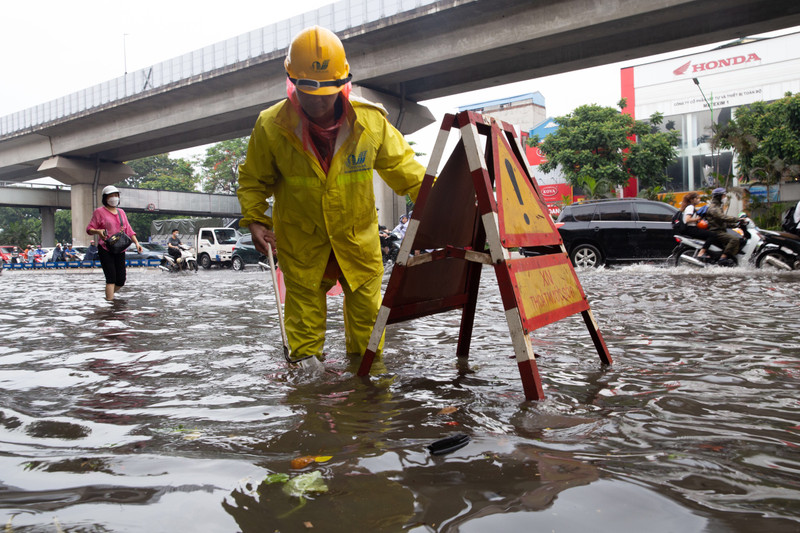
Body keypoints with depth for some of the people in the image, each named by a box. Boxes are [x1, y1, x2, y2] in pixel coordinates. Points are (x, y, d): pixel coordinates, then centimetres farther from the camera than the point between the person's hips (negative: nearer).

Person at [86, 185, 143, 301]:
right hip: (105, 250, -5)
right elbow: (89, 229, -3)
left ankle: (109, 294, 30)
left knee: (121, 280, 3)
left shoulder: (121, 212, 17)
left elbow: (128, 229, 16)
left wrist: (136, 242, 3)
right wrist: (98, 231, -24)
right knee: (111, 278, -14)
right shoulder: (99, 211, 0)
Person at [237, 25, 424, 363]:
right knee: (304, 301, 7)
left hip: (357, 232, 2)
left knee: (366, 301, 11)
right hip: (301, 237, -1)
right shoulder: (271, 127, -14)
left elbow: (400, 165, 1)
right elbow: (253, 180, 1)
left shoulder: (370, 121, -12)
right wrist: (254, 220, -11)